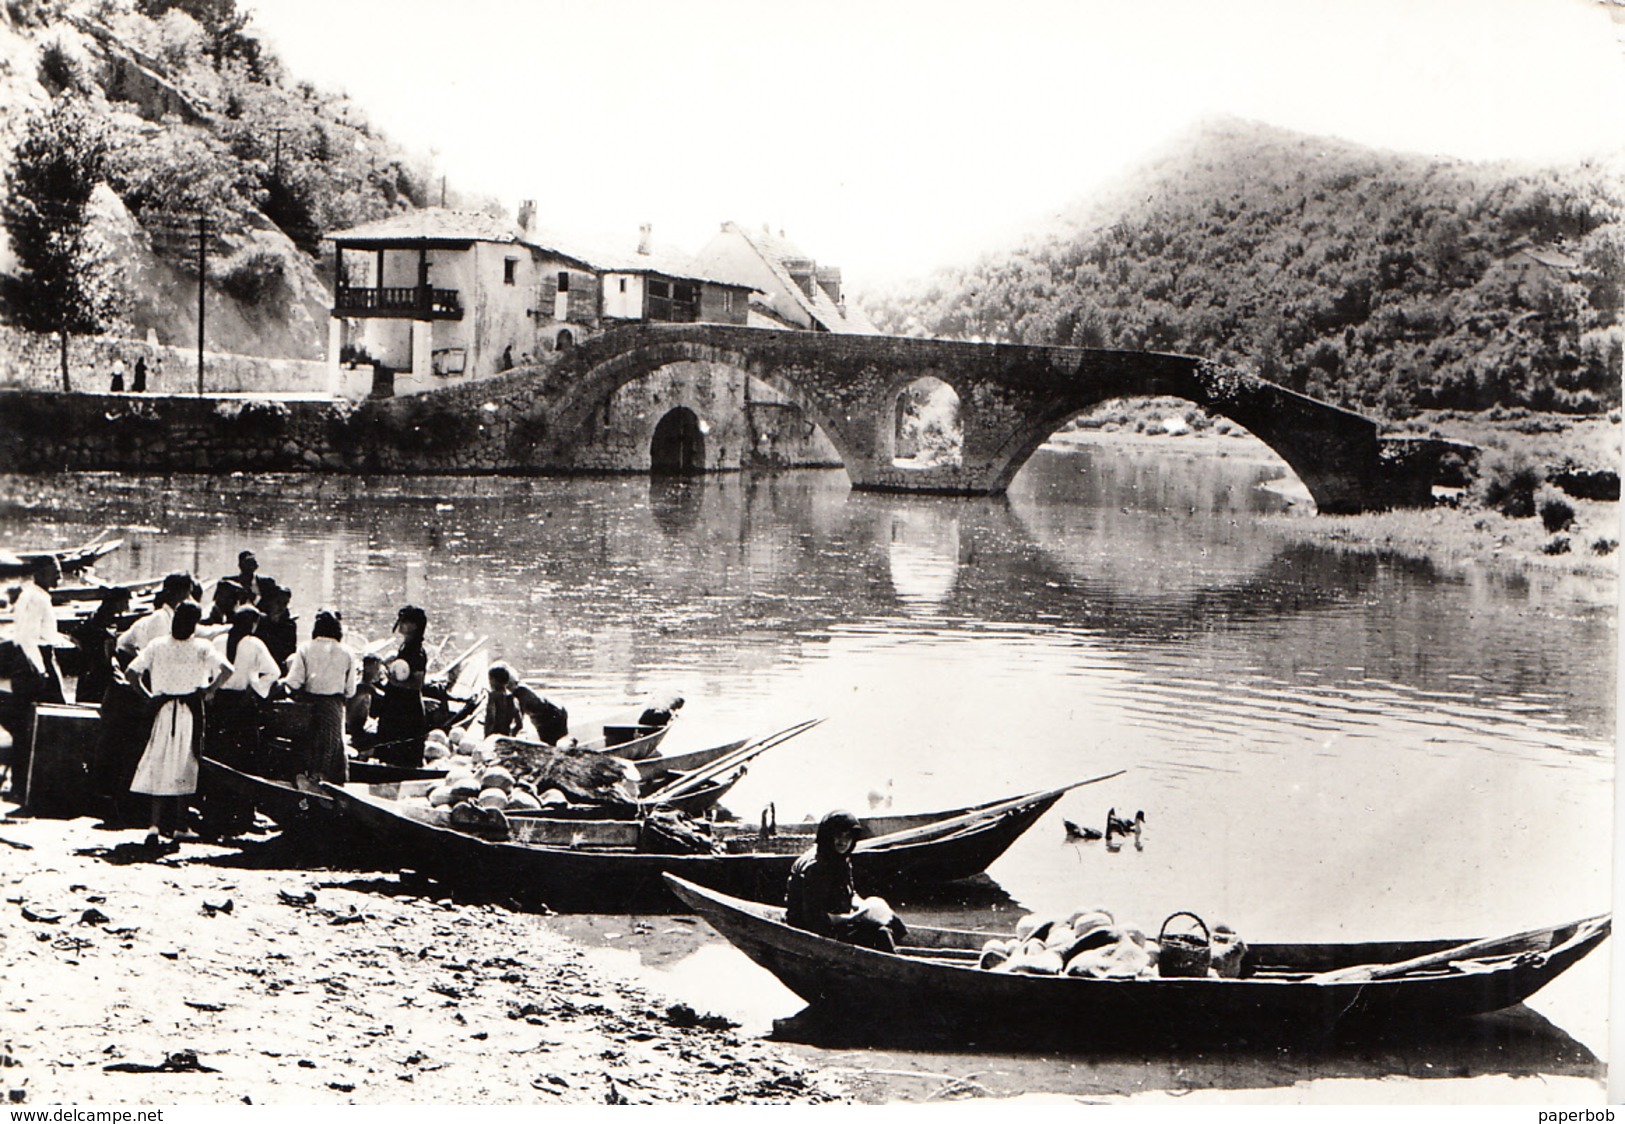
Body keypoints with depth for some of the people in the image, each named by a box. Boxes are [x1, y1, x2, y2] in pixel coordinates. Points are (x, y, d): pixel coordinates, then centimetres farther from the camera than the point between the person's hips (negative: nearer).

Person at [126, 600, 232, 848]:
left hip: (164, 709, 1)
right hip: (191, 711, -1)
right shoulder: (202, 647, -4)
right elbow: (226, 669, -17)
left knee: (159, 765, 3)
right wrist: (211, 689, -3)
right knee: (184, 767, 10)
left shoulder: (157, 646, 2)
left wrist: (148, 695, 8)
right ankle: (173, 823, 14)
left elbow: (132, 671, -3)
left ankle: (155, 824, -10)